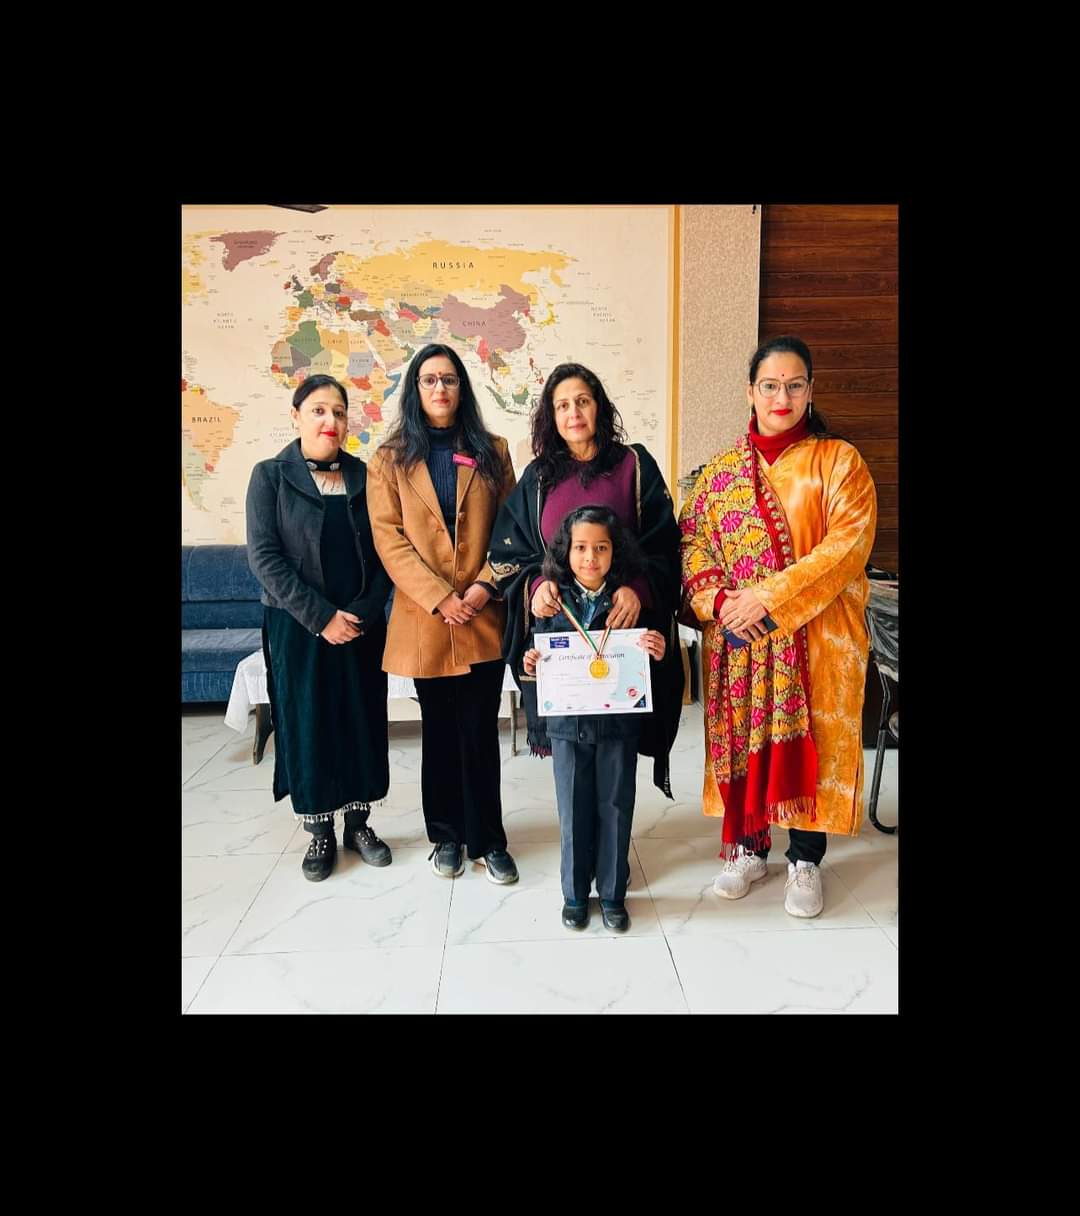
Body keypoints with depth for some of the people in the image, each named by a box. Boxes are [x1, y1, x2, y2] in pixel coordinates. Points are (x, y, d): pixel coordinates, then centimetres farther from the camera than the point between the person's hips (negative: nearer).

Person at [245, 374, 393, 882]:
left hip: (362, 626, 3)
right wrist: (320, 616, -15)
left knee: (363, 723, 8)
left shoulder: (364, 476, 5)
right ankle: (319, 833, 21)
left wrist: (364, 611, -11)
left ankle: (358, 824, 26)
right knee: (306, 726, 4)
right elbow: (263, 556, -9)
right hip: (298, 627, -2)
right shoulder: (270, 475, -2)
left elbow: (383, 552, 3)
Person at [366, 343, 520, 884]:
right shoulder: (391, 458, 5)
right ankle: (446, 834, 26)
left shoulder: (491, 451, 9)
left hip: (484, 616, 0)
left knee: (480, 731, 2)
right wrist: (439, 598, -13)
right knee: (439, 731, 11)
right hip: (424, 617, 0)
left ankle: (487, 839, 16)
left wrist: (486, 584, -10)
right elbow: (388, 537, -4)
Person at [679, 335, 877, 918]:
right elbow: (692, 541, 4)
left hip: (816, 638, -2)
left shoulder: (839, 460, -2)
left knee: (809, 741, 6)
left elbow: (848, 545, -13)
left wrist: (769, 596, -19)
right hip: (737, 638, 3)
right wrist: (718, 600, -14)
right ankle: (748, 847, 29)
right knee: (743, 739, 10)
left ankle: (804, 859, 25)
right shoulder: (722, 469, 7)